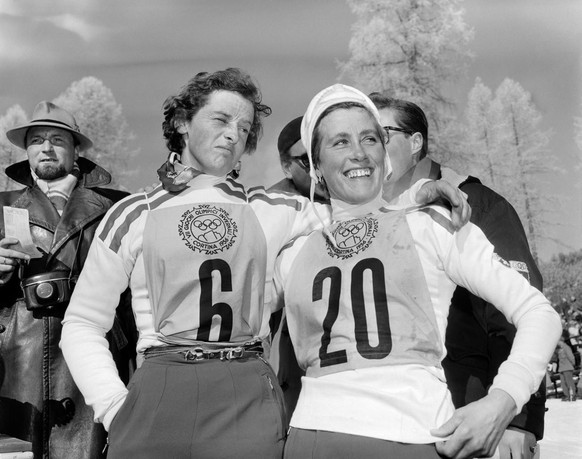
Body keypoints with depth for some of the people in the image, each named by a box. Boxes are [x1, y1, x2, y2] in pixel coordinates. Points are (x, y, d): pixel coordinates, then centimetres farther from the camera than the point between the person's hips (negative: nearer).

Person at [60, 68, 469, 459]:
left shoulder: (270, 212, 11)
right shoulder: (134, 215, 8)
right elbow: (83, 324, 10)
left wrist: (418, 193, -4)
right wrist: (113, 407, -2)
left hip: (249, 402, 1)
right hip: (158, 393, 0)